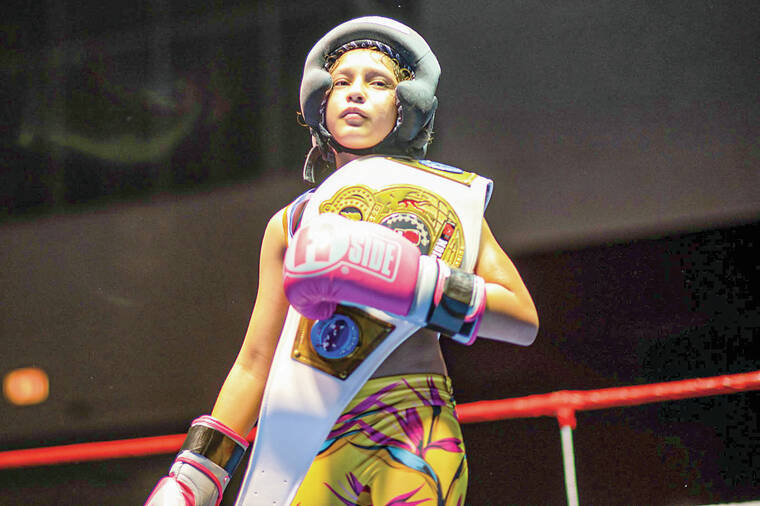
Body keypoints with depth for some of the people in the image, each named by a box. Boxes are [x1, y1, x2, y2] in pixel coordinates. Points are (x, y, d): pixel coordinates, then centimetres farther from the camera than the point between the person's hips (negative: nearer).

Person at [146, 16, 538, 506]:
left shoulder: (447, 192, 16)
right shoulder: (290, 224, 22)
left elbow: (524, 319, 6)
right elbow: (254, 362, 22)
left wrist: (414, 283, -8)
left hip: (412, 436, -2)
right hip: (312, 443, 2)